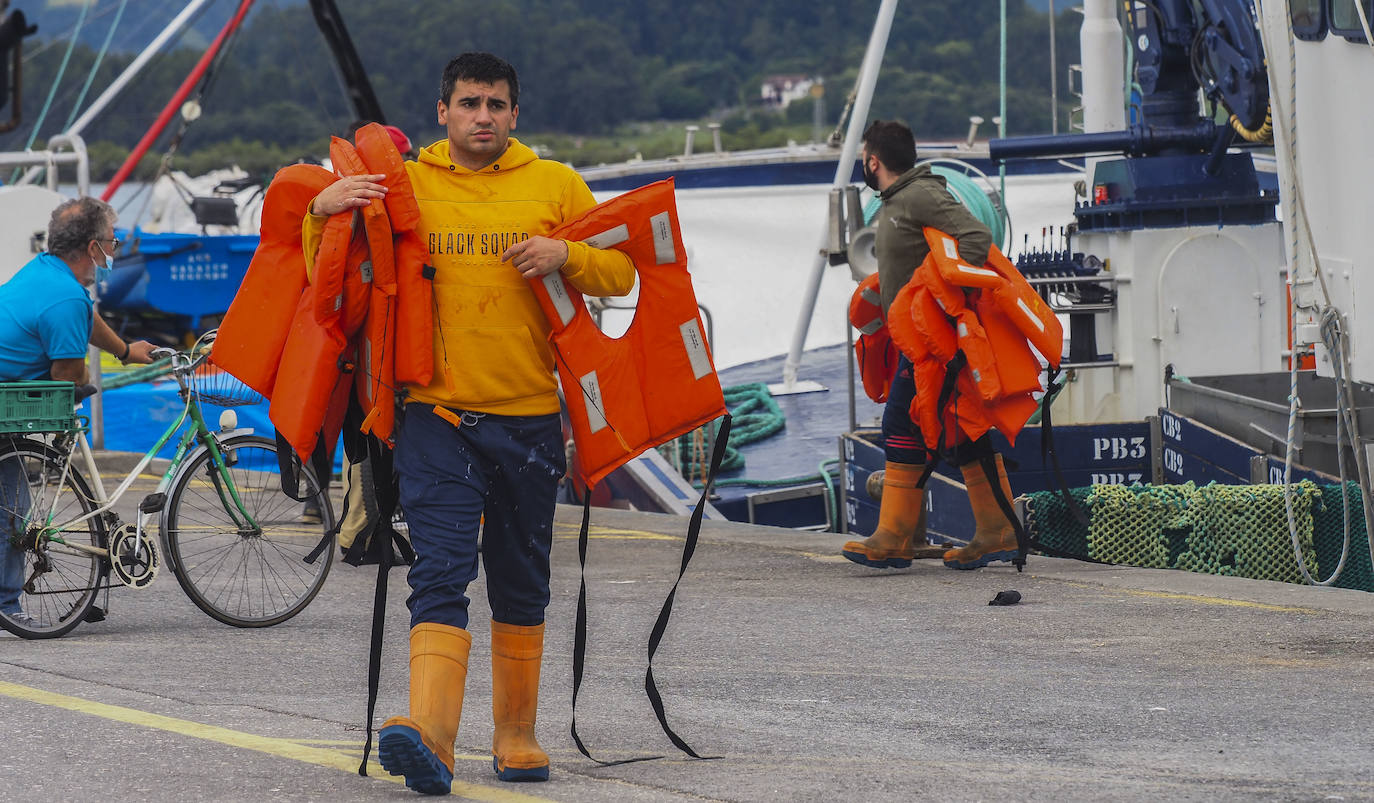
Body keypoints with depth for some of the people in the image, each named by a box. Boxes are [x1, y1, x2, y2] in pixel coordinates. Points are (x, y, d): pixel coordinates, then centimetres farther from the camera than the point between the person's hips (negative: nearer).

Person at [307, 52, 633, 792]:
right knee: (440, 573, -15)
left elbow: (621, 272, 8)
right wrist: (320, 212, -8)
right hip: (437, 412, -2)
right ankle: (430, 735, -26)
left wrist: (564, 255, -11)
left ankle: (516, 735, 25)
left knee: (521, 587, 12)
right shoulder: (403, 186, 6)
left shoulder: (554, 186, 8)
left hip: (530, 416, 2)